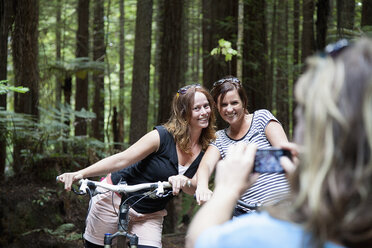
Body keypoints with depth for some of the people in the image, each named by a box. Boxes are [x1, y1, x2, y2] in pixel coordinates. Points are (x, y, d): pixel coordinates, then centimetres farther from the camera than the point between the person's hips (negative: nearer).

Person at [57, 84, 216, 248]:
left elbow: (193, 188, -11)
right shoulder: (162, 136, -20)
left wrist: (182, 181, -37)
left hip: (150, 215, 4)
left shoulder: (205, 150, -6)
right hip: (116, 199, -4)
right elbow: (121, 160, -22)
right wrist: (80, 174, -33)